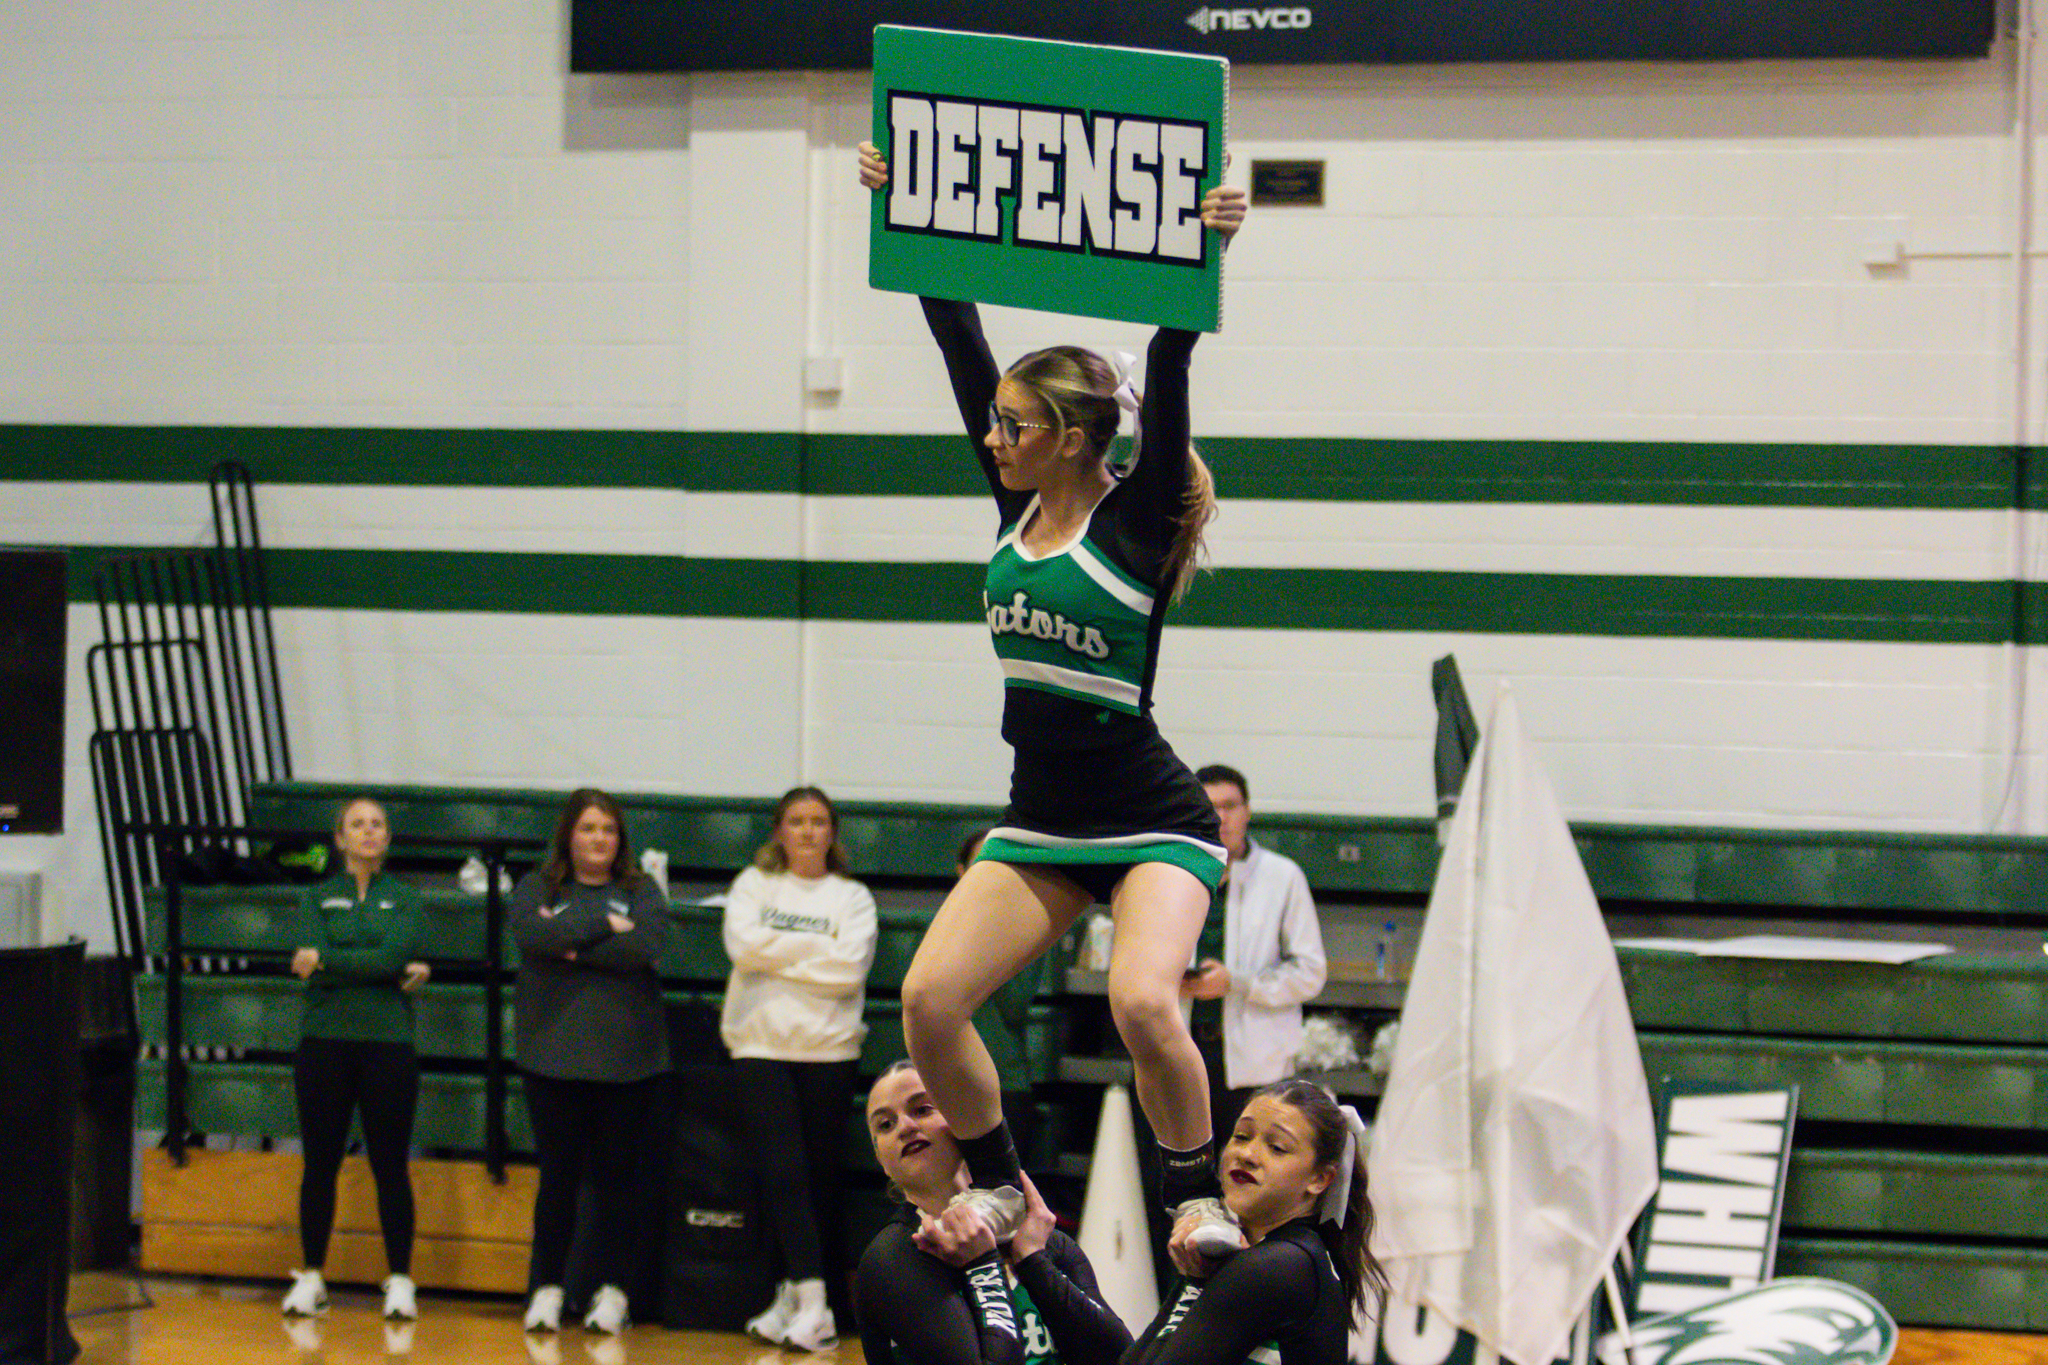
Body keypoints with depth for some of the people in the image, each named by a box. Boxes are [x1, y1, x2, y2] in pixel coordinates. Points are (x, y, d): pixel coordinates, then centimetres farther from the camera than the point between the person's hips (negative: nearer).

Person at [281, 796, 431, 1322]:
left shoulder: (404, 899, 7)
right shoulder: (318, 898, 8)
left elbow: (394, 954, -11)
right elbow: (309, 967, -8)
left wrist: (326, 960, -11)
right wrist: (395, 971, -13)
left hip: (388, 1043, -1)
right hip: (325, 1041, 1)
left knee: (391, 1166, 0)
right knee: (320, 1164, 5)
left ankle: (400, 1280, 5)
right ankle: (311, 1277, 12)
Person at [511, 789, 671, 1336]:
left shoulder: (640, 891, 7)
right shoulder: (537, 887, 7)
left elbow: (648, 945, -12)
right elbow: (530, 933, -15)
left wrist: (573, 946, -11)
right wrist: (604, 927, -10)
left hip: (625, 1060, 0)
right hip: (554, 1057, 0)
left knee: (618, 1178, 4)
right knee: (558, 1176, 4)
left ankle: (613, 1290, 11)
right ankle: (547, 1287, 11)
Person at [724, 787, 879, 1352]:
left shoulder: (852, 897, 8)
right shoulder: (754, 885, 11)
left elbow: (849, 968, -8)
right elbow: (743, 945, -7)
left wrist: (780, 952, -6)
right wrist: (815, 949, -5)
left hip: (829, 1050, 1)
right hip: (762, 1046, -1)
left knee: (822, 1181, 2)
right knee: (785, 1174, -11)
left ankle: (794, 1295, 10)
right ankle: (810, 1304, -14)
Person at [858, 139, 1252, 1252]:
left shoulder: (1136, 518, -10)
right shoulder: (1017, 504, 4)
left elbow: (1170, 370, -22)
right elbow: (957, 337, 4)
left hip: (1153, 824, -6)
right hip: (1040, 822, 6)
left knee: (1142, 1005, -27)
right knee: (928, 1000, -8)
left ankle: (1198, 1196, -6)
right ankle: (998, 1188, 12)